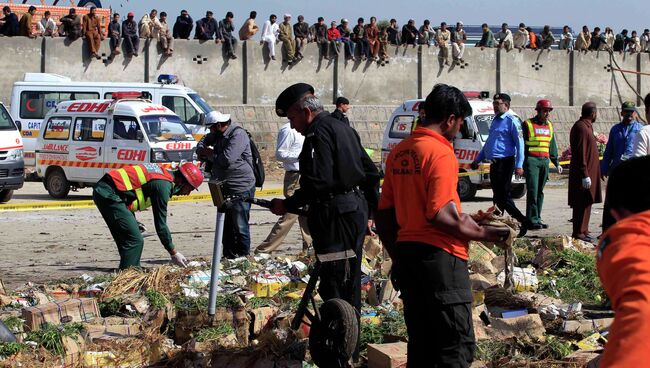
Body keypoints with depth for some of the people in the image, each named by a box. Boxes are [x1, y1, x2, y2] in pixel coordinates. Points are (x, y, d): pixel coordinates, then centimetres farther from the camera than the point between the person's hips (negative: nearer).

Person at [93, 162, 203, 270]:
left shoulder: (162, 172, 15)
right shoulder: (163, 185, -13)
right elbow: (160, 224, -11)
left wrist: (133, 222, 20)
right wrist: (173, 252, -4)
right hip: (109, 195, -10)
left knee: (125, 239, 17)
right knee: (135, 241, -10)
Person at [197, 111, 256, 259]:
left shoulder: (238, 135, -17)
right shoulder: (219, 134, 12)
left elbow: (227, 159, -27)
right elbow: (205, 139, 32)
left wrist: (210, 154, -7)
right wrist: (201, 149, 7)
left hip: (241, 189, -9)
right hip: (225, 188, 9)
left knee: (240, 226, -7)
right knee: (227, 226, 13)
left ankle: (243, 257, -1)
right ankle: (228, 256, 19)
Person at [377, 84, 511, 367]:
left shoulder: (398, 152, 12)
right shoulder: (440, 152, -13)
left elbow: (384, 214, 15)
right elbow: (440, 215, -21)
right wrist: (482, 233, -10)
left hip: (405, 250, 8)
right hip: (439, 255, -8)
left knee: (420, 344, 13)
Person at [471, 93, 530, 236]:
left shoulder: (512, 121, -8)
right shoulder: (495, 121, 19)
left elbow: (520, 143, -14)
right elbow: (488, 143, 29)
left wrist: (519, 165, -21)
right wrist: (478, 160, 28)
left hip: (505, 163, -9)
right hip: (494, 164, 9)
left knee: (502, 195, -13)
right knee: (498, 196, 8)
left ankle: (523, 221, -8)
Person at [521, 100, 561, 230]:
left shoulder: (549, 126, 17)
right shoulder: (528, 124, -2)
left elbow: (552, 146, 24)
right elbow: (521, 144, -3)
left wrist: (556, 163, 20)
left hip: (545, 161, 6)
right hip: (531, 160, -6)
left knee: (540, 191, 7)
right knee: (533, 191, -10)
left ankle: (537, 219, 11)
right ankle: (532, 220, -10)